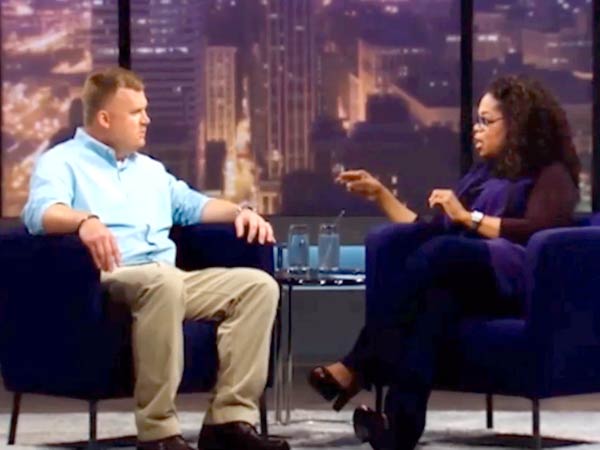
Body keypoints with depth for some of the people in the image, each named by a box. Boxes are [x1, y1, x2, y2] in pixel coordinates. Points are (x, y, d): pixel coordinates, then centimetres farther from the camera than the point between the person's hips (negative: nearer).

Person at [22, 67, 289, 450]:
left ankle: (231, 419, -22)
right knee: (164, 279, -40)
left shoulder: (150, 169, 31)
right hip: (107, 280, -8)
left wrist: (239, 212, 16)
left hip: (169, 281, 8)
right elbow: (41, 210, -14)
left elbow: (193, 205, 37)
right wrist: (85, 220, -36)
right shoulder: (63, 162, 6)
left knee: (258, 284, -13)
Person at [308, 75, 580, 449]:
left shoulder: (551, 175, 10)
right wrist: (381, 193, 25)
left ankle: (358, 367, -39)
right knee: (440, 297, -35)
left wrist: (470, 218, -7)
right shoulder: (483, 174, 32)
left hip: (522, 282, -5)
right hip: (473, 286, 5)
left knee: (442, 252, -36)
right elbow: (428, 233, 28)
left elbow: (541, 230, -11)